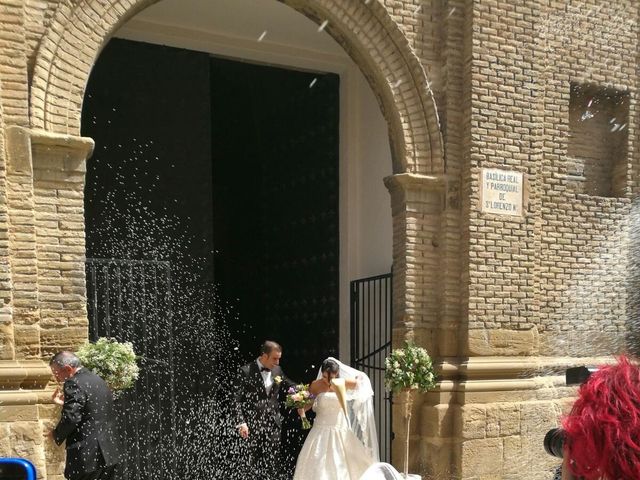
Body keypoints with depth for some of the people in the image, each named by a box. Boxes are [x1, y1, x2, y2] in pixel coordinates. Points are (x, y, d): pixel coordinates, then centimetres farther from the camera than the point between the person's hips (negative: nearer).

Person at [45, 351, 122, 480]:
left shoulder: (74, 384, -13)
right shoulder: (97, 380, 15)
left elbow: (70, 418, -21)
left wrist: (56, 435, -3)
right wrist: (64, 403, 18)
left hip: (89, 455, -9)